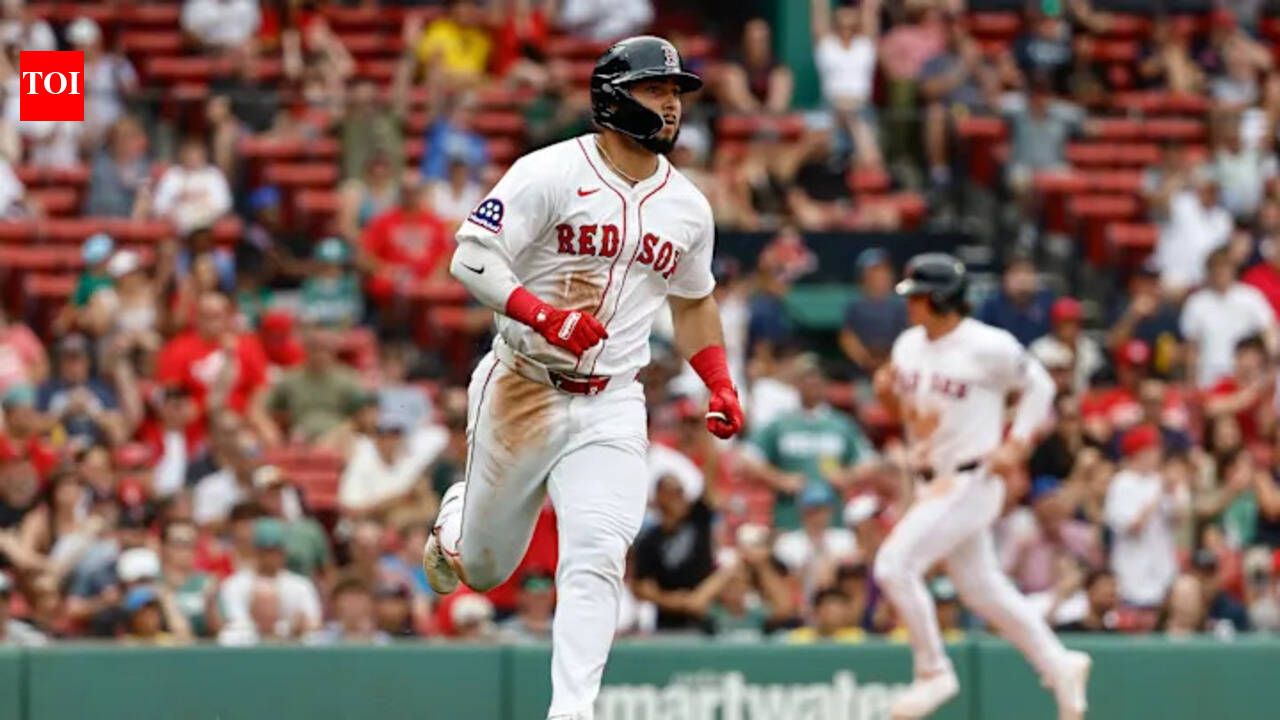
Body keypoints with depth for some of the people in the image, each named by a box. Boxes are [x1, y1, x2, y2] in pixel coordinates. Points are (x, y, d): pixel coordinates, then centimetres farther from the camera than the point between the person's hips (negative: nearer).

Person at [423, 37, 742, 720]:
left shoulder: (688, 207, 8)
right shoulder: (550, 175, -11)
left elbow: (693, 301, 24)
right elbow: (471, 257, -17)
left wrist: (721, 382, 9)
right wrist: (542, 314, -32)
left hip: (611, 407, 3)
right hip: (522, 392, -3)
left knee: (596, 559, -17)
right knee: (483, 566, 11)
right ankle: (456, 519, 48)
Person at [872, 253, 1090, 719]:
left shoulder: (987, 347, -14)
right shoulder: (909, 346, 7)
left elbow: (1039, 387, -3)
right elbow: (904, 413, 18)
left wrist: (1016, 445, -12)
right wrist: (888, 395, -5)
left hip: (972, 482, -8)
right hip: (931, 484, 8)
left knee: (894, 563, -19)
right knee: (982, 589, 16)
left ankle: (933, 672, -6)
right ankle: (1059, 667, 31)